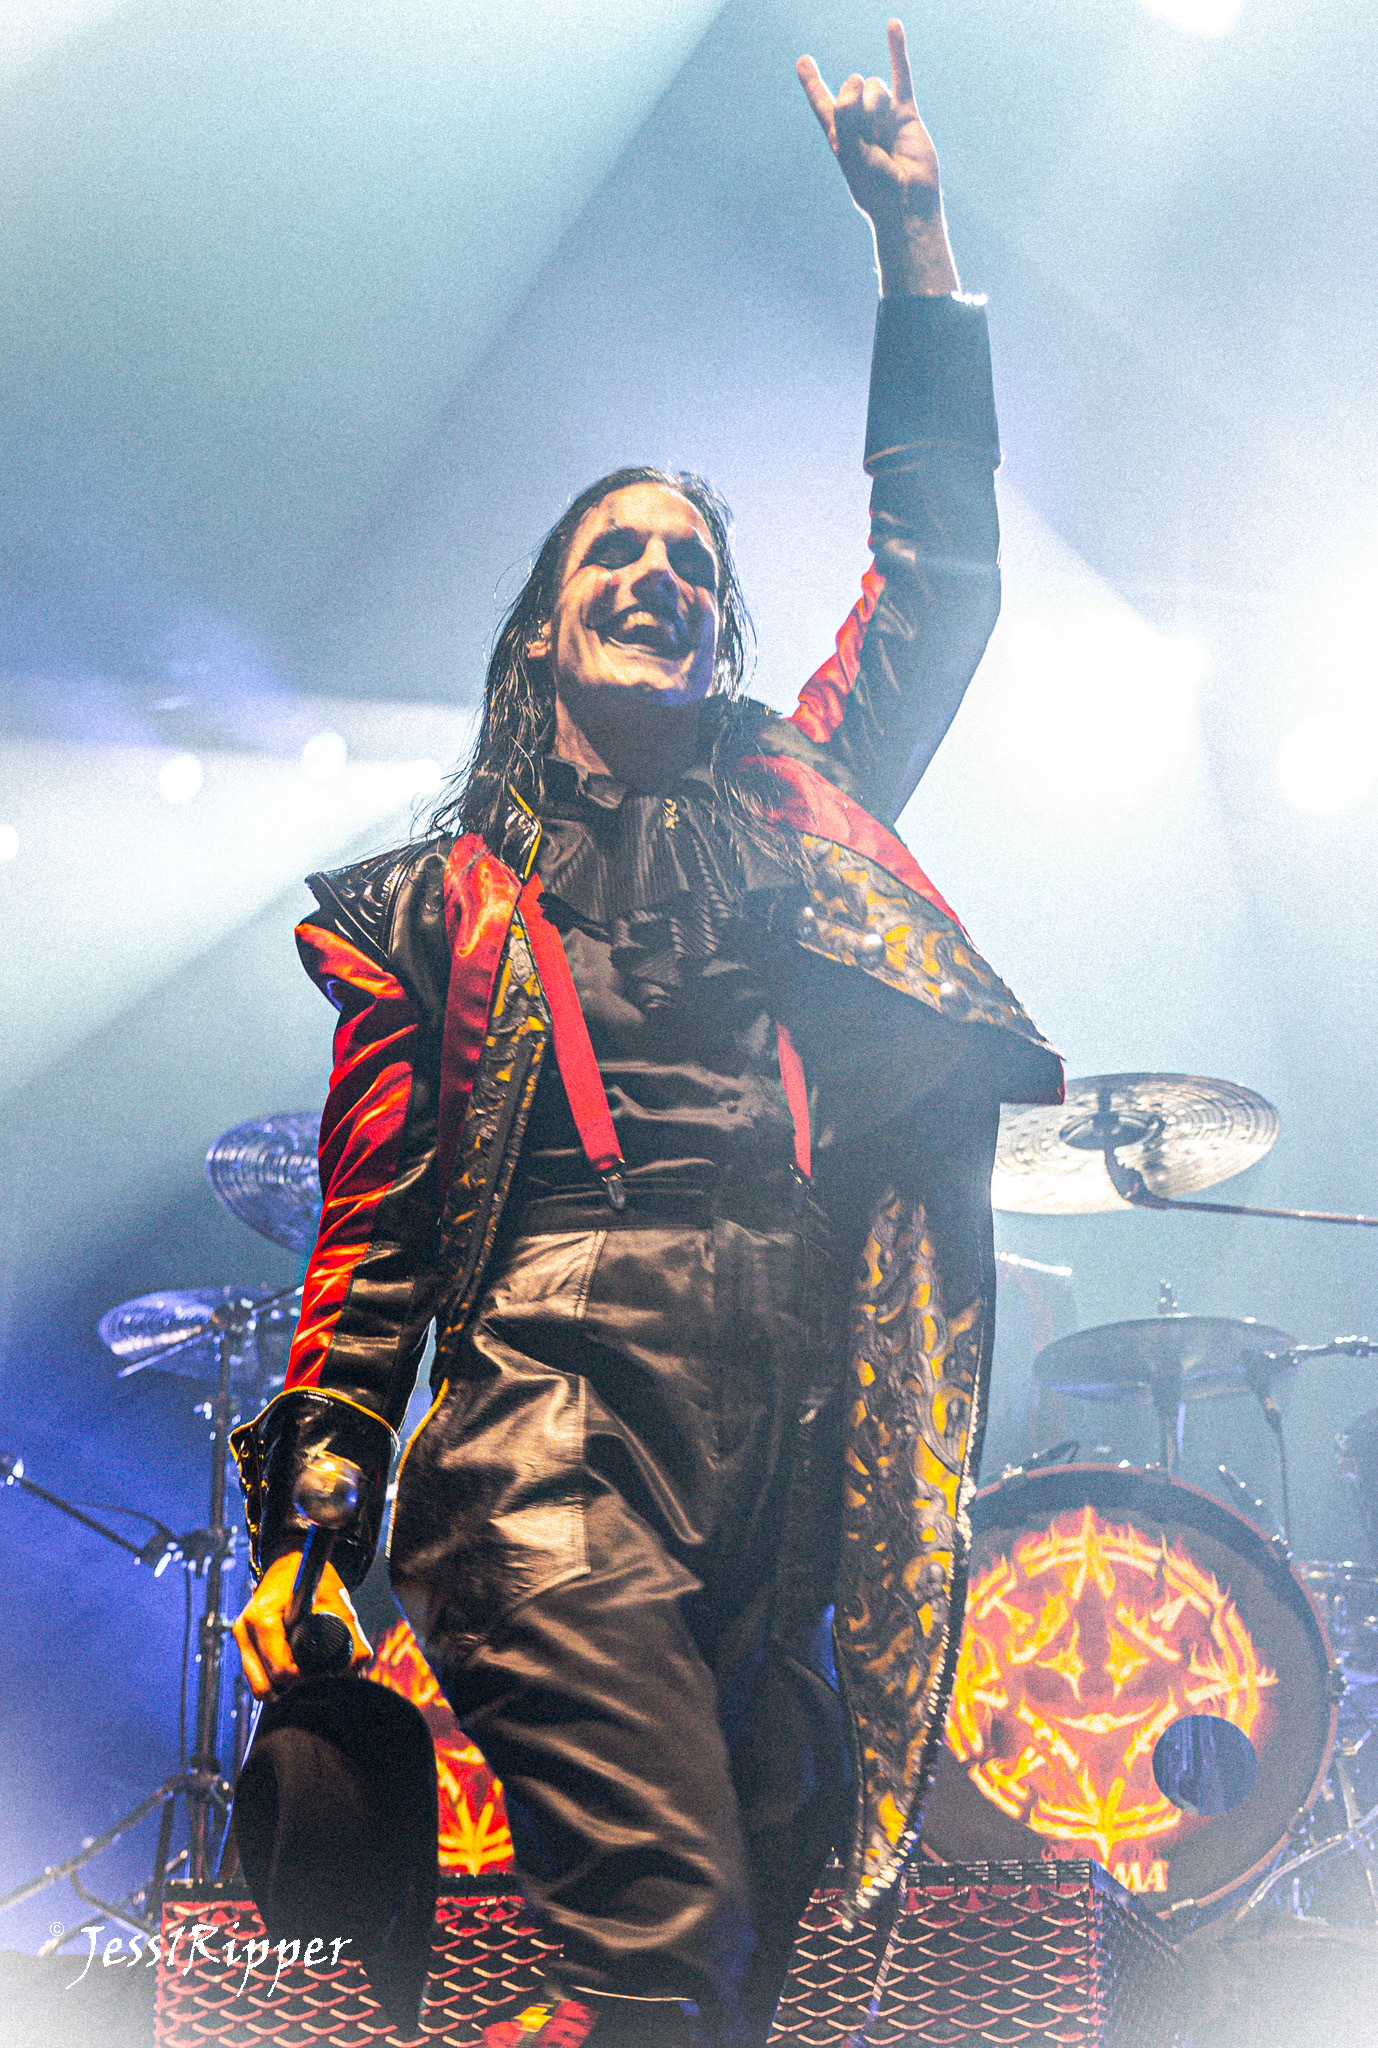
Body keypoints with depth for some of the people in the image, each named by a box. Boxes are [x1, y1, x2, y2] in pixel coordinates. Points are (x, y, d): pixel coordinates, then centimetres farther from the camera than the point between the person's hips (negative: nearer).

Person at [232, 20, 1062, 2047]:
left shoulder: (805, 809, 21)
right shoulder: (435, 903, 13)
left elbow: (941, 569, 19)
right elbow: (374, 1232, 9)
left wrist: (912, 230, 18)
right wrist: (305, 1529, 2)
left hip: (804, 1451, 4)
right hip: (567, 1415, -3)